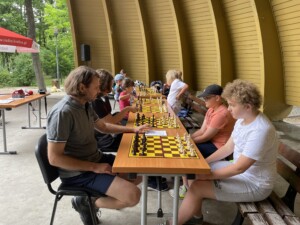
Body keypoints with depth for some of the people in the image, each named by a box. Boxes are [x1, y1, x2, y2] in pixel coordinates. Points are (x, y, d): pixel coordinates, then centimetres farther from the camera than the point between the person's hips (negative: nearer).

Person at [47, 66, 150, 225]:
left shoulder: (85, 105, 4)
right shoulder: (62, 112, -25)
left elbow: (103, 126, 21)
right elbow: (54, 158, -25)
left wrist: (133, 129, 14)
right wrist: (94, 167, -23)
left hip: (96, 159, 9)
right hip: (78, 172, -9)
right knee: (133, 195, -21)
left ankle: (93, 197, 10)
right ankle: (86, 202, 1)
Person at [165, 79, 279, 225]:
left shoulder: (260, 131, -31)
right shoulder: (242, 119, -1)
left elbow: (239, 168, -28)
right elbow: (228, 147, 6)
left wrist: (209, 175, -19)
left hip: (254, 184, -9)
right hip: (240, 169, 9)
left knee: (197, 187, -17)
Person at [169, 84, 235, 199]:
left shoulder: (221, 114, -24)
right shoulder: (211, 110, 7)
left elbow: (205, 137, -21)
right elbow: (202, 130, 5)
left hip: (218, 147, -10)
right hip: (211, 142, 10)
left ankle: (191, 188, 4)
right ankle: (186, 185, 4)